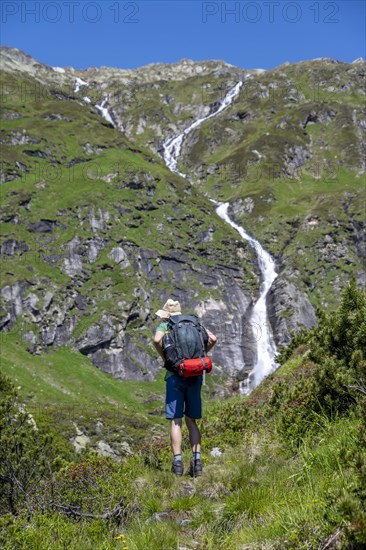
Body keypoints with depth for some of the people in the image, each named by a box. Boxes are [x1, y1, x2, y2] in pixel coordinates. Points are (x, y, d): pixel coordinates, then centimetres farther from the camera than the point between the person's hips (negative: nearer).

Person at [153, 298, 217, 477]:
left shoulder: (164, 325, 8)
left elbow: (157, 340, -15)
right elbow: (213, 339, 4)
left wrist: (165, 359, 0)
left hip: (175, 375, -3)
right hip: (195, 375, 4)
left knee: (176, 421, 1)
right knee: (191, 421, 12)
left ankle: (178, 462, -4)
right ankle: (197, 460, 2)